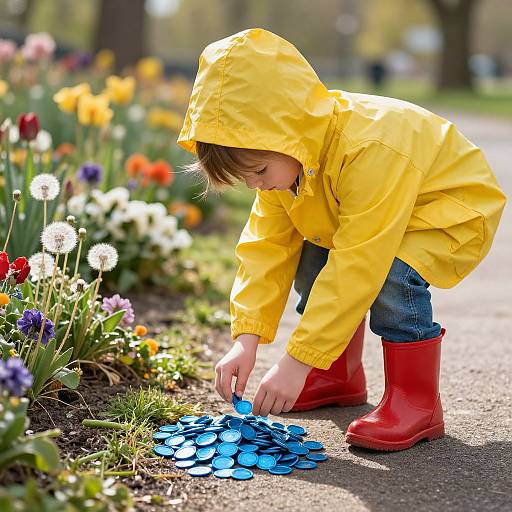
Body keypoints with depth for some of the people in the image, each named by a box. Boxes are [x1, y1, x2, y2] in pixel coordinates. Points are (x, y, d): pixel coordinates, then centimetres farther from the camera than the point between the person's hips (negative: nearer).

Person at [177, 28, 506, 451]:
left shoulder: (372, 151, -40)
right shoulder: (283, 155, -14)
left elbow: (357, 267, -41)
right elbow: (266, 245, -13)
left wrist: (297, 361, -39)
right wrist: (246, 340, -22)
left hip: (455, 213, -8)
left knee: (392, 271, -34)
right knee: (309, 260, -9)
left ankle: (418, 402, -16)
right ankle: (341, 377, 11)